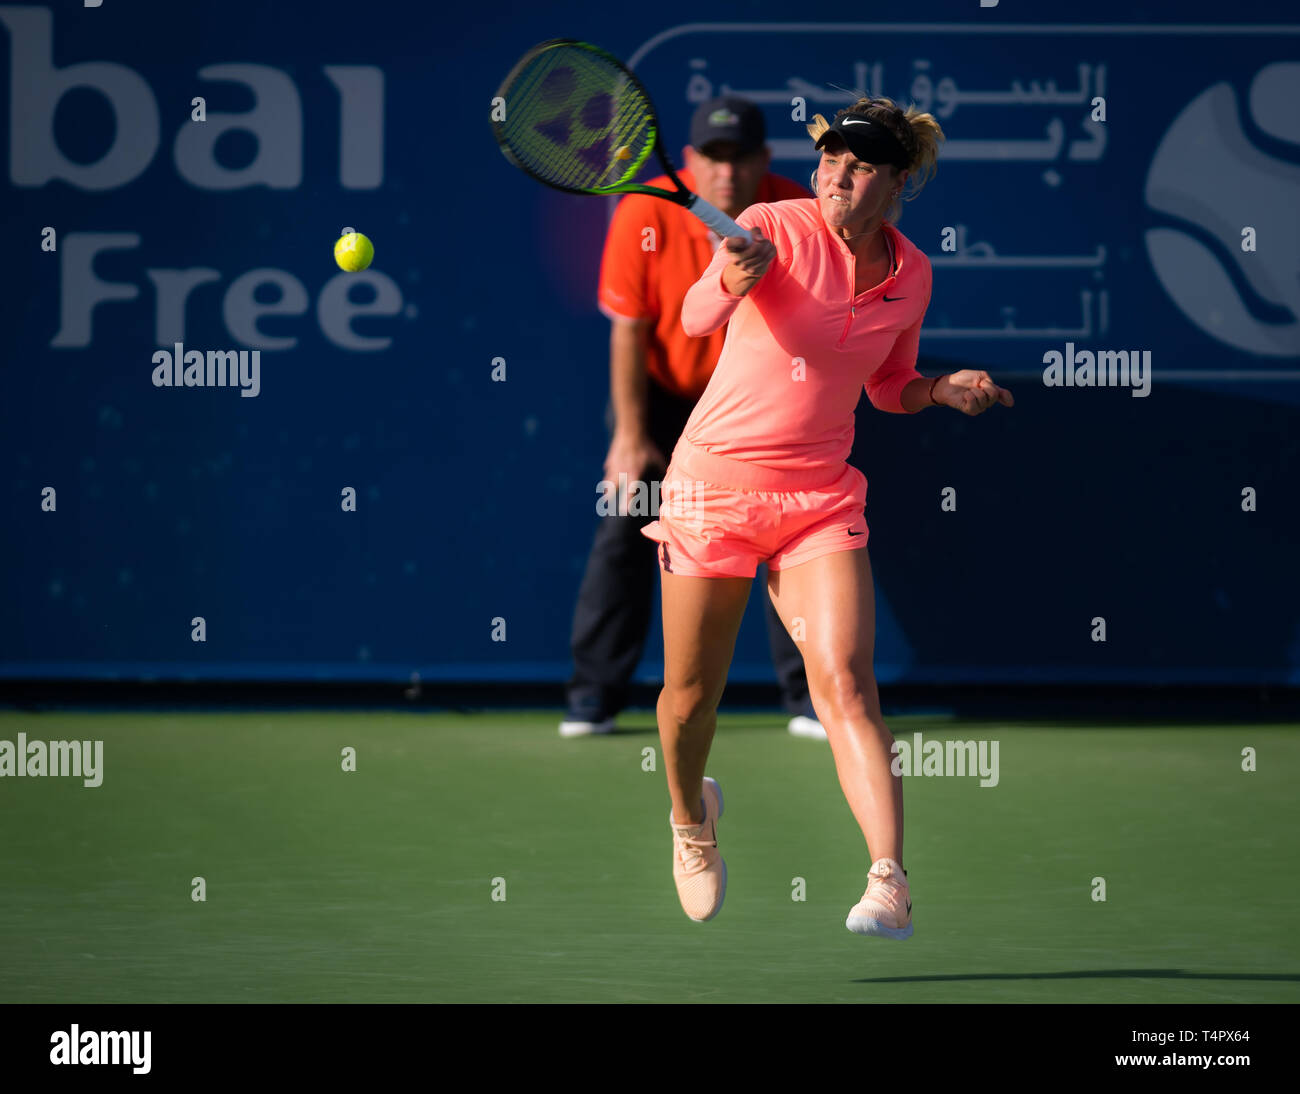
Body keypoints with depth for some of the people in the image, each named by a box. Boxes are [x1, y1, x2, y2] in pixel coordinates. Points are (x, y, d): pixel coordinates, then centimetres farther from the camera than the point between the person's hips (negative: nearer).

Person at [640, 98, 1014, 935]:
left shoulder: (911, 275, 3)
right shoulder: (777, 228, -12)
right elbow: (696, 318, -28)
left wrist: (943, 390, -3)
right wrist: (735, 280, -50)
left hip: (821, 497, 2)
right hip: (717, 480, -2)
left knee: (846, 683, -17)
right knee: (692, 695, 8)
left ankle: (890, 884, -25)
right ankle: (692, 817, 40)